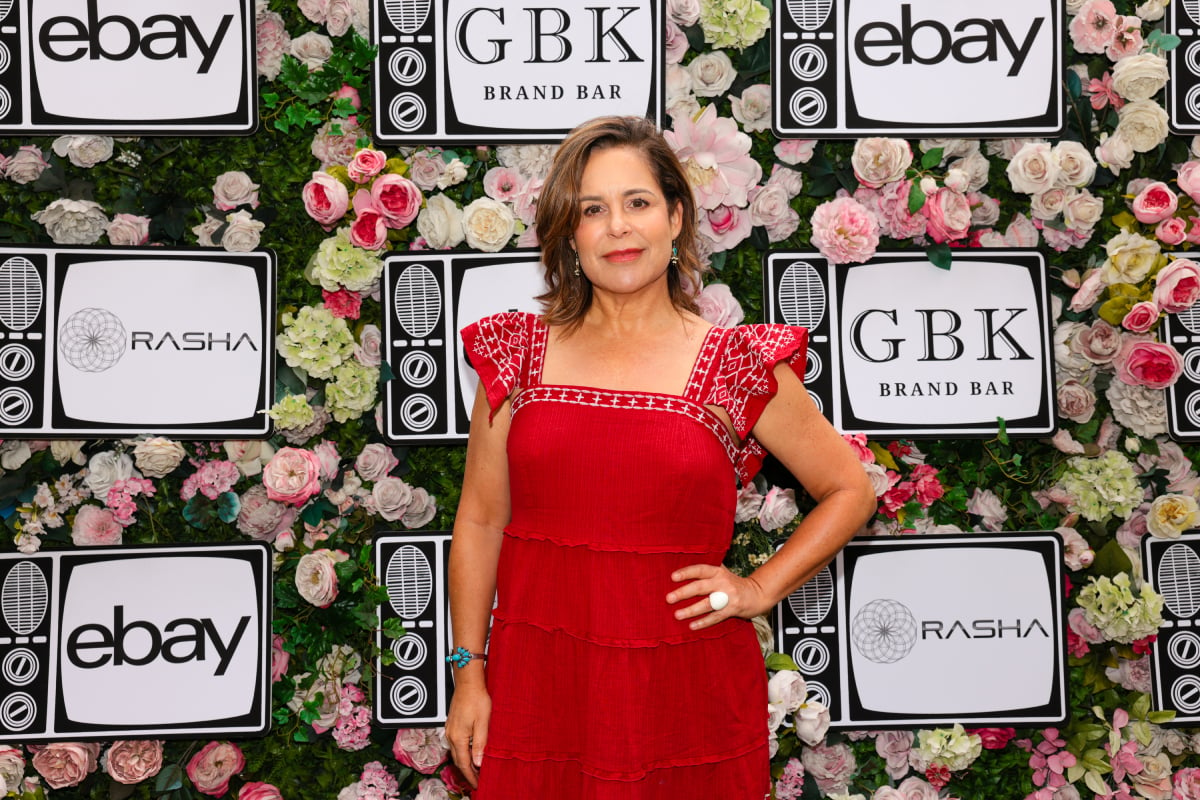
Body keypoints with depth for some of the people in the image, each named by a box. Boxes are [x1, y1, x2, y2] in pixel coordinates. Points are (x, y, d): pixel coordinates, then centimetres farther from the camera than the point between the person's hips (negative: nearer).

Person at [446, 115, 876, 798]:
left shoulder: (737, 366, -2)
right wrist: (469, 673, 3)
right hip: (537, 684, 1)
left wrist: (760, 589, -1)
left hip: (686, 688, -1)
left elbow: (850, 491, 7)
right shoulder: (518, 355, 3)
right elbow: (480, 522, 6)